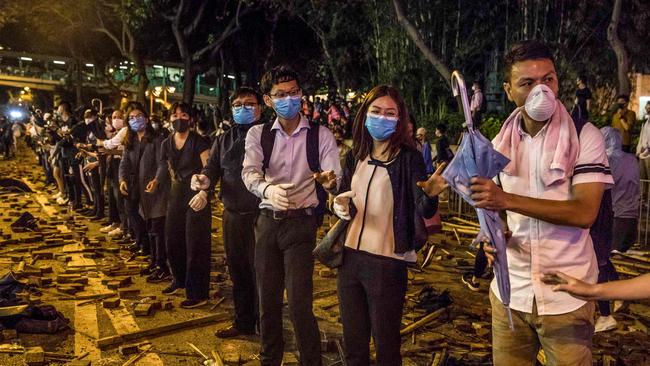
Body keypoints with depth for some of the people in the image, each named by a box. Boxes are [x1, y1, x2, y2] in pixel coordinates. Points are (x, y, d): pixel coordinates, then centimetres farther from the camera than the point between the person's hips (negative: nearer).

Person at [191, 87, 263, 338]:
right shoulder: (224, 140, 13)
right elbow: (213, 167, 5)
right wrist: (204, 179, -18)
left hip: (261, 214, -6)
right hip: (232, 214, 6)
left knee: (260, 272, 2)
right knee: (237, 271, 16)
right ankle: (243, 322, 32)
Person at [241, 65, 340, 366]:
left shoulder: (320, 135, -2)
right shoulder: (257, 134, 4)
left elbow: (334, 179, -10)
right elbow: (249, 173, -11)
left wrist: (330, 180, -35)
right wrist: (268, 189, -33)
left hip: (301, 222, -3)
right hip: (268, 220, 3)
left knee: (299, 302, -7)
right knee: (267, 298, 13)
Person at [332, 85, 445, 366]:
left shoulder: (408, 157, -10)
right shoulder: (355, 156, 4)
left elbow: (424, 211, -21)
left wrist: (430, 195, -43)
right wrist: (339, 206, -9)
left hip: (388, 262, -5)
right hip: (350, 257, 5)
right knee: (352, 341, 18)